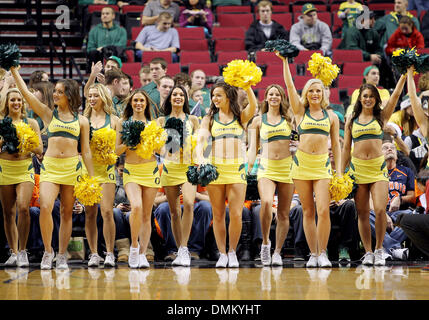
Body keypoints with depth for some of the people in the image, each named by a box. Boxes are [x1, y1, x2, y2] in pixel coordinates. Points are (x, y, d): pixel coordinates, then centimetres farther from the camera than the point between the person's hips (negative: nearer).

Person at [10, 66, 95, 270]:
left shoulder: (82, 121, 9)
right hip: (50, 166, 0)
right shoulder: (49, 115, 10)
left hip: (72, 167, 0)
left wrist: (92, 178, 6)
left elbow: (86, 151, 10)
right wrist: (14, 71, 0)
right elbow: (25, 93, 5)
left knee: (67, 212, 4)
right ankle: (48, 251, -4)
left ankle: (62, 255, 10)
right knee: (45, 207, -18)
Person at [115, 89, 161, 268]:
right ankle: (134, 246, -8)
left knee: (146, 214, 1)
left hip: (150, 170, 2)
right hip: (131, 171, -2)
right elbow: (118, 150, 6)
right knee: (136, 207, -24)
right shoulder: (123, 123, 7)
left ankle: (142, 254, 5)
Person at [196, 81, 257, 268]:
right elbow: (201, 139, -2)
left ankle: (232, 252, 10)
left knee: (236, 214, -7)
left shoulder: (241, 117, 9)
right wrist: (200, 157, -21)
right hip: (215, 167, 1)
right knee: (218, 215, 3)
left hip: (236, 168, -1)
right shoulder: (209, 119, 11)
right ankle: (222, 254, 13)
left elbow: (253, 106, -12)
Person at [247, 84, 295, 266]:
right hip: (266, 168, -1)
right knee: (266, 202, -27)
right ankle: (265, 242, -9)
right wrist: (248, 168, 2)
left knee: (283, 213, 2)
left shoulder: (289, 118, 12)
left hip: (287, 168, 1)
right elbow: (253, 148, 9)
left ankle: (277, 252, 12)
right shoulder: (258, 120, 10)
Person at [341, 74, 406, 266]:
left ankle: (379, 250, 1)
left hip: (378, 168, -1)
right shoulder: (351, 120, 11)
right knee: (362, 213, 2)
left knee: (380, 210, -14)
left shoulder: (381, 117, 8)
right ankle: (368, 252, 10)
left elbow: (396, 94, 1)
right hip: (358, 168, 1)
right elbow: (346, 148, 13)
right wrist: (341, 173, 9)